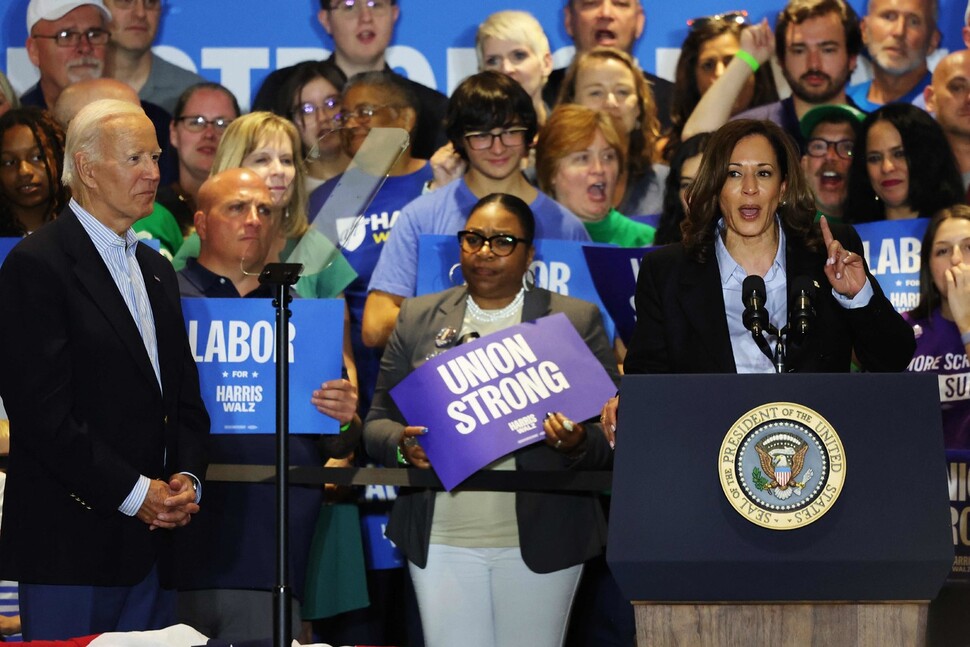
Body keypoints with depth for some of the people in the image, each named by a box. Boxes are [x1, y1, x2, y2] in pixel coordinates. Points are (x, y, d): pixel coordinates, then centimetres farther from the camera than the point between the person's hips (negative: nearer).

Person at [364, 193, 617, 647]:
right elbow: (378, 422, 12)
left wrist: (577, 444, -20)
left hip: (539, 540, -1)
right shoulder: (419, 319, 11)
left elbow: (610, 434, 2)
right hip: (441, 538, 1)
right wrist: (402, 443, -11)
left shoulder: (577, 320, 5)